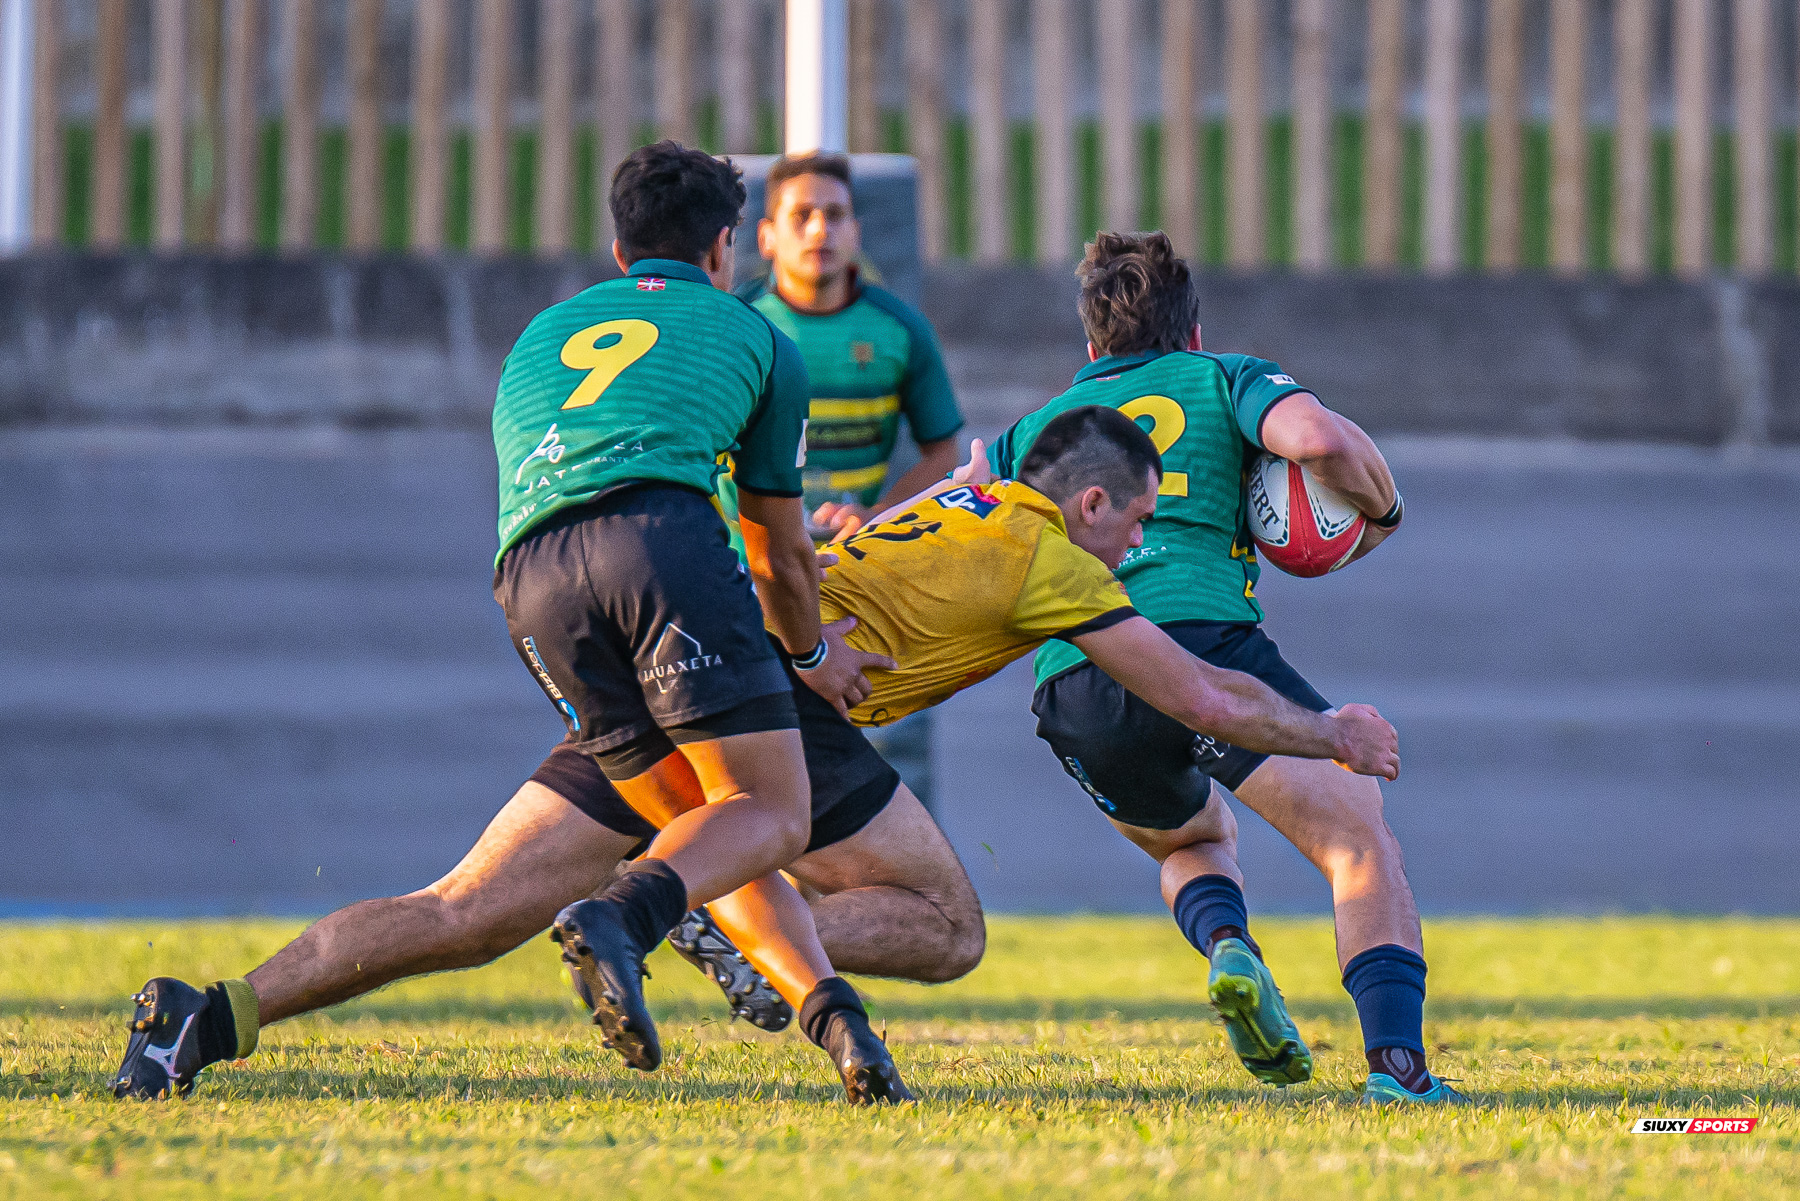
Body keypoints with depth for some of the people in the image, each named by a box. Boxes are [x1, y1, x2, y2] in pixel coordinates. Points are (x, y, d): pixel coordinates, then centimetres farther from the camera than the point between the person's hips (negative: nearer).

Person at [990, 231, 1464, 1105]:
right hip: (1198, 636, -4)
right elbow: (1316, 439, -2)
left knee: (1194, 840, 32)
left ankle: (1226, 945, -3)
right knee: (1360, 841, 0)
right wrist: (1382, 510, 13)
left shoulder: (1038, 427, 29)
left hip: (1070, 693, 5)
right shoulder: (1222, 379, 18)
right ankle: (1396, 1060, -23)